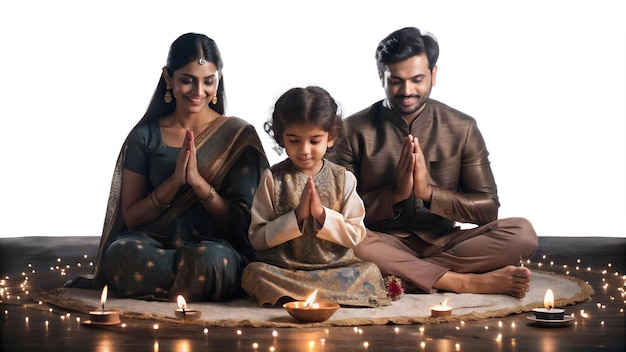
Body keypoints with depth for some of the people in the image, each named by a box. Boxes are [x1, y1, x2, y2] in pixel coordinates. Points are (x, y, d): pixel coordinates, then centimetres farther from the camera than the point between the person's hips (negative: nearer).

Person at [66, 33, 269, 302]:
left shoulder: (238, 136, 5)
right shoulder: (145, 136, 8)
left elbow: (240, 224, 1)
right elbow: (131, 218, 5)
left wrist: (198, 181, -14)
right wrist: (175, 181, -11)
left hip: (219, 248, -1)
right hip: (154, 246, 2)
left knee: (209, 258, -38)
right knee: (120, 254, -33)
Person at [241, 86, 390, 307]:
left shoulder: (343, 179, 4)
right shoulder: (273, 178, 1)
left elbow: (355, 235, 1)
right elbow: (257, 237, -3)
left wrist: (323, 214, -14)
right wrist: (296, 217, -16)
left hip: (335, 268, 1)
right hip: (283, 270, -1)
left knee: (370, 272, -24)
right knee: (253, 273, -29)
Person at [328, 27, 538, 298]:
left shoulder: (462, 128, 3)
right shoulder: (354, 131, -1)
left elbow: (488, 208, 0)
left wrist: (430, 192, -16)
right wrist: (395, 194, -19)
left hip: (444, 243, 2)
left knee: (522, 233, -23)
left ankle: (398, 275, -27)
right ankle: (467, 282, -29)